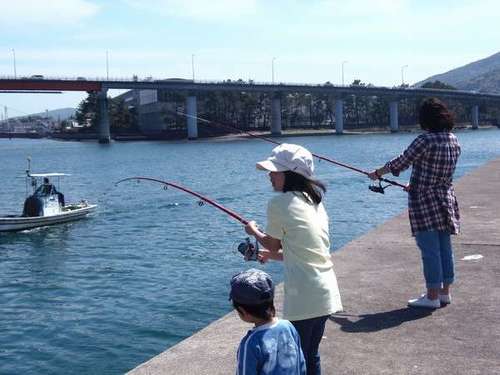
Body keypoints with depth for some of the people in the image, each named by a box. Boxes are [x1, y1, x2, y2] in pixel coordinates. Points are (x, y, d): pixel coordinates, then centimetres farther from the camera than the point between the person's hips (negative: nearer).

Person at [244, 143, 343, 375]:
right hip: (326, 292, 8)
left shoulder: (279, 203, -11)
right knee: (311, 355, 19)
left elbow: (273, 245, 2)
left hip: (304, 296, -8)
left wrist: (253, 231, 21)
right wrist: (271, 255, 27)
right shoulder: (315, 201, 11)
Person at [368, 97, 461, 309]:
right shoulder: (454, 141, 7)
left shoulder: (425, 140, -17)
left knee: (430, 250, -3)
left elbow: (401, 162, -9)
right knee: (444, 248, 13)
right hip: (446, 201, 8)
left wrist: (377, 173, 8)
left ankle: (432, 297, 3)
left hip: (424, 201, -8)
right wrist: (415, 185, 27)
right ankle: (445, 292, 23)